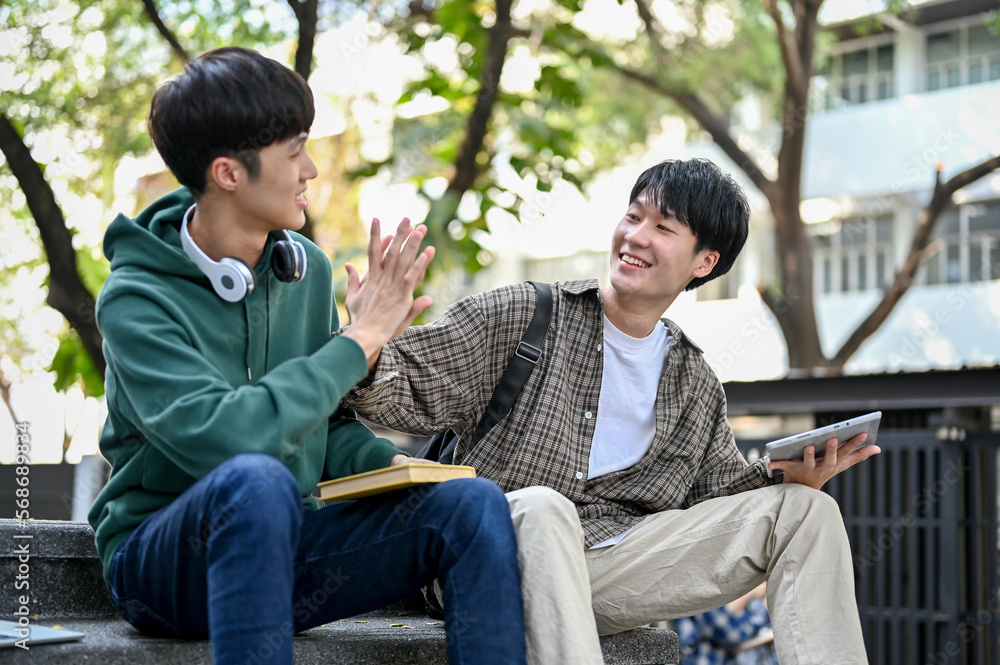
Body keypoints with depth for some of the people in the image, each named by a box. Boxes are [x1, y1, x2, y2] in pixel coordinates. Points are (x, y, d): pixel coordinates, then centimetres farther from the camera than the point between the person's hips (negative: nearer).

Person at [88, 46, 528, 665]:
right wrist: (360, 340, -23)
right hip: (163, 561, -5)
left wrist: (387, 463, -8)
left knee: (473, 502, -16)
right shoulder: (136, 300, -15)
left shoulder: (306, 269, 4)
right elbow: (220, 438, -30)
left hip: (282, 545, 6)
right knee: (257, 478, -39)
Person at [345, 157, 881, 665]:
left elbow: (720, 487, 18)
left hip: (610, 565, 4)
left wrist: (786, 477, -2)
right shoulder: (522, 316, 2)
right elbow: (409, 387, -4)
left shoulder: (697, 385, 16)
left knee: (805, 511, -5)